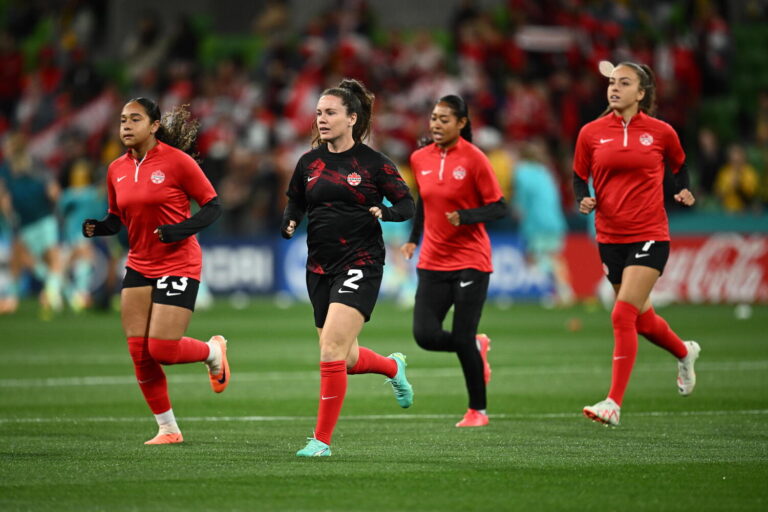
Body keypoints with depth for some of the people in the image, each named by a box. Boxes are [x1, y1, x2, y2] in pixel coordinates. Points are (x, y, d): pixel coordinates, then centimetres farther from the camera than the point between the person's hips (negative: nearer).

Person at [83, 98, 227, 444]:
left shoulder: (177, 161, -12)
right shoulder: (117, 170, 4)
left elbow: (212, 206, -8)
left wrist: (180, 230, -23)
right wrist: (96, 228, -8)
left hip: (179, 266, -6)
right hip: (139, 266, 6)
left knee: (162, 350, -11)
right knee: (139, 353, -2)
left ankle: (213, 351, 22)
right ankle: (167, 429, 13)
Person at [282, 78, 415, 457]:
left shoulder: (373, 163, -5)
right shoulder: (309, 163, 7)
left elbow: (407, 204, 1)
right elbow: (294, 205, 17)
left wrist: (384, 213, -20)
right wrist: (288, 224, -4)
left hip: (360, 265, -6)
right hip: (320, 267, 6)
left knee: (331, 350, -17)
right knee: (345, 359, 12)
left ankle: (322, 439, -8)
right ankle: (393, 367, 46)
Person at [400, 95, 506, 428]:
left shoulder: (474, 159, -11)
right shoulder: (420, 159, 5)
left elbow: (498, 208, -9)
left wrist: (465, 217, -24)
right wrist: (413, 238, 14)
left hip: (470, 262, -5)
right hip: (432, 262, 5)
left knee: (462, 339, -6)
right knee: (425, 335, -8)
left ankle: (478, 410, 14)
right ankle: (477, 347, 24)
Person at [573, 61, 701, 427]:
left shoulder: (660, 132, -1)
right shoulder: (591, 133, 2)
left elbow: (679, 164, 18)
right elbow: (579, 177, 11)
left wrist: (683, 190, 0)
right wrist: (584, 200, -8)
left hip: (649, 235, -4)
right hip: (610, 237, 4)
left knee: (623, 315, -17)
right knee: (642, 319, 15)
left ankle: (614, 403, -14)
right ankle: (684, 352, 48)